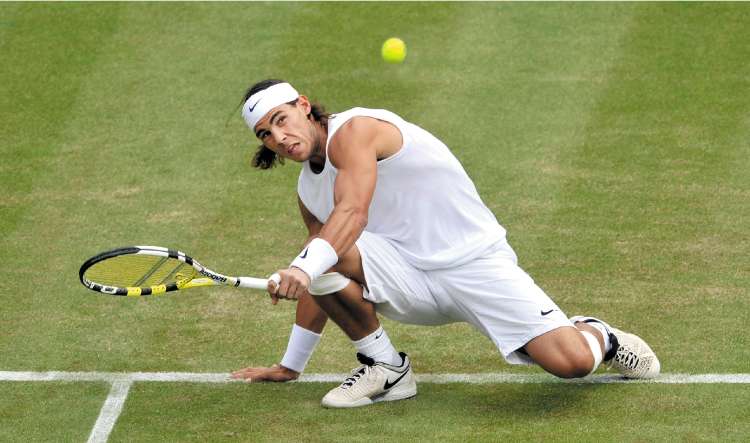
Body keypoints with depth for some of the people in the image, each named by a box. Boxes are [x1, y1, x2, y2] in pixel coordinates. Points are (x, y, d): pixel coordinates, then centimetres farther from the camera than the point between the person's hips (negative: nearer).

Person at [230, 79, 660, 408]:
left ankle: (595, 334, 16)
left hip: (475, 259, -6)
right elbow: (322, 282, 22)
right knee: (326, 260, -25)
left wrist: (304, 267, -47)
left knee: (572, 361, -24)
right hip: (408, 276, 6)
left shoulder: (352, 129, -14)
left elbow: (353, 213, -32)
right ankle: (386, 369, -4)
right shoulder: (308, 194, 11)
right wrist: (290, 366, 24)